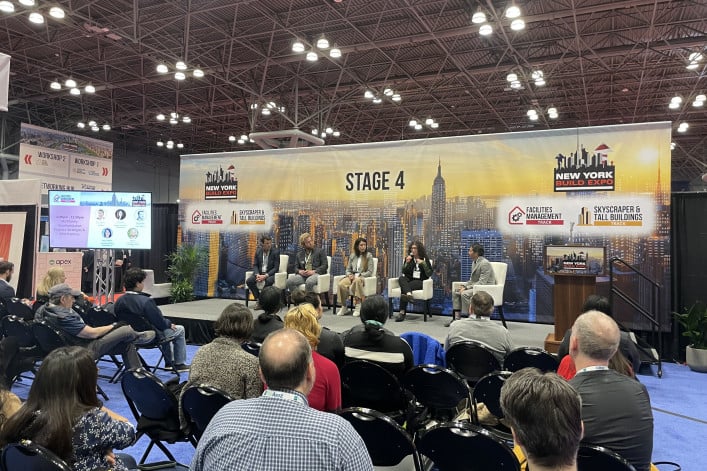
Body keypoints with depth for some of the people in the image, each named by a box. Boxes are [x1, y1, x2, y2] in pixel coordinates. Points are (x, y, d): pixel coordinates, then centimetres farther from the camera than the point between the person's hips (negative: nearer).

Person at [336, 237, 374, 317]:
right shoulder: (352, 256, 15)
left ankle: (358, 307, -35)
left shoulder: (368, 256, 4)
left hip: (363, 277, -3)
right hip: (352, 276, 3)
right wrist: (349, 275, -6)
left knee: (357, 281, -42)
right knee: (341, 285, -30)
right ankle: (343, 307, -15)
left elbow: (370, 271, -2)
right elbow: (348, 269, 18)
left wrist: (357, 275, -13)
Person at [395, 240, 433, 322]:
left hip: (420, 282, -3)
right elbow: (404, 272, 7)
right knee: (401, 278, -34)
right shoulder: (408, 258, 13)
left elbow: (429, 274, -3)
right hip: (409, 280, 3)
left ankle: (402, 312, -43)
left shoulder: (425, 259, 6)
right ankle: (409, 294, -60)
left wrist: (423, 263, -16)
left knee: (404, 287, -34)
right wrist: (407, 263, -9)